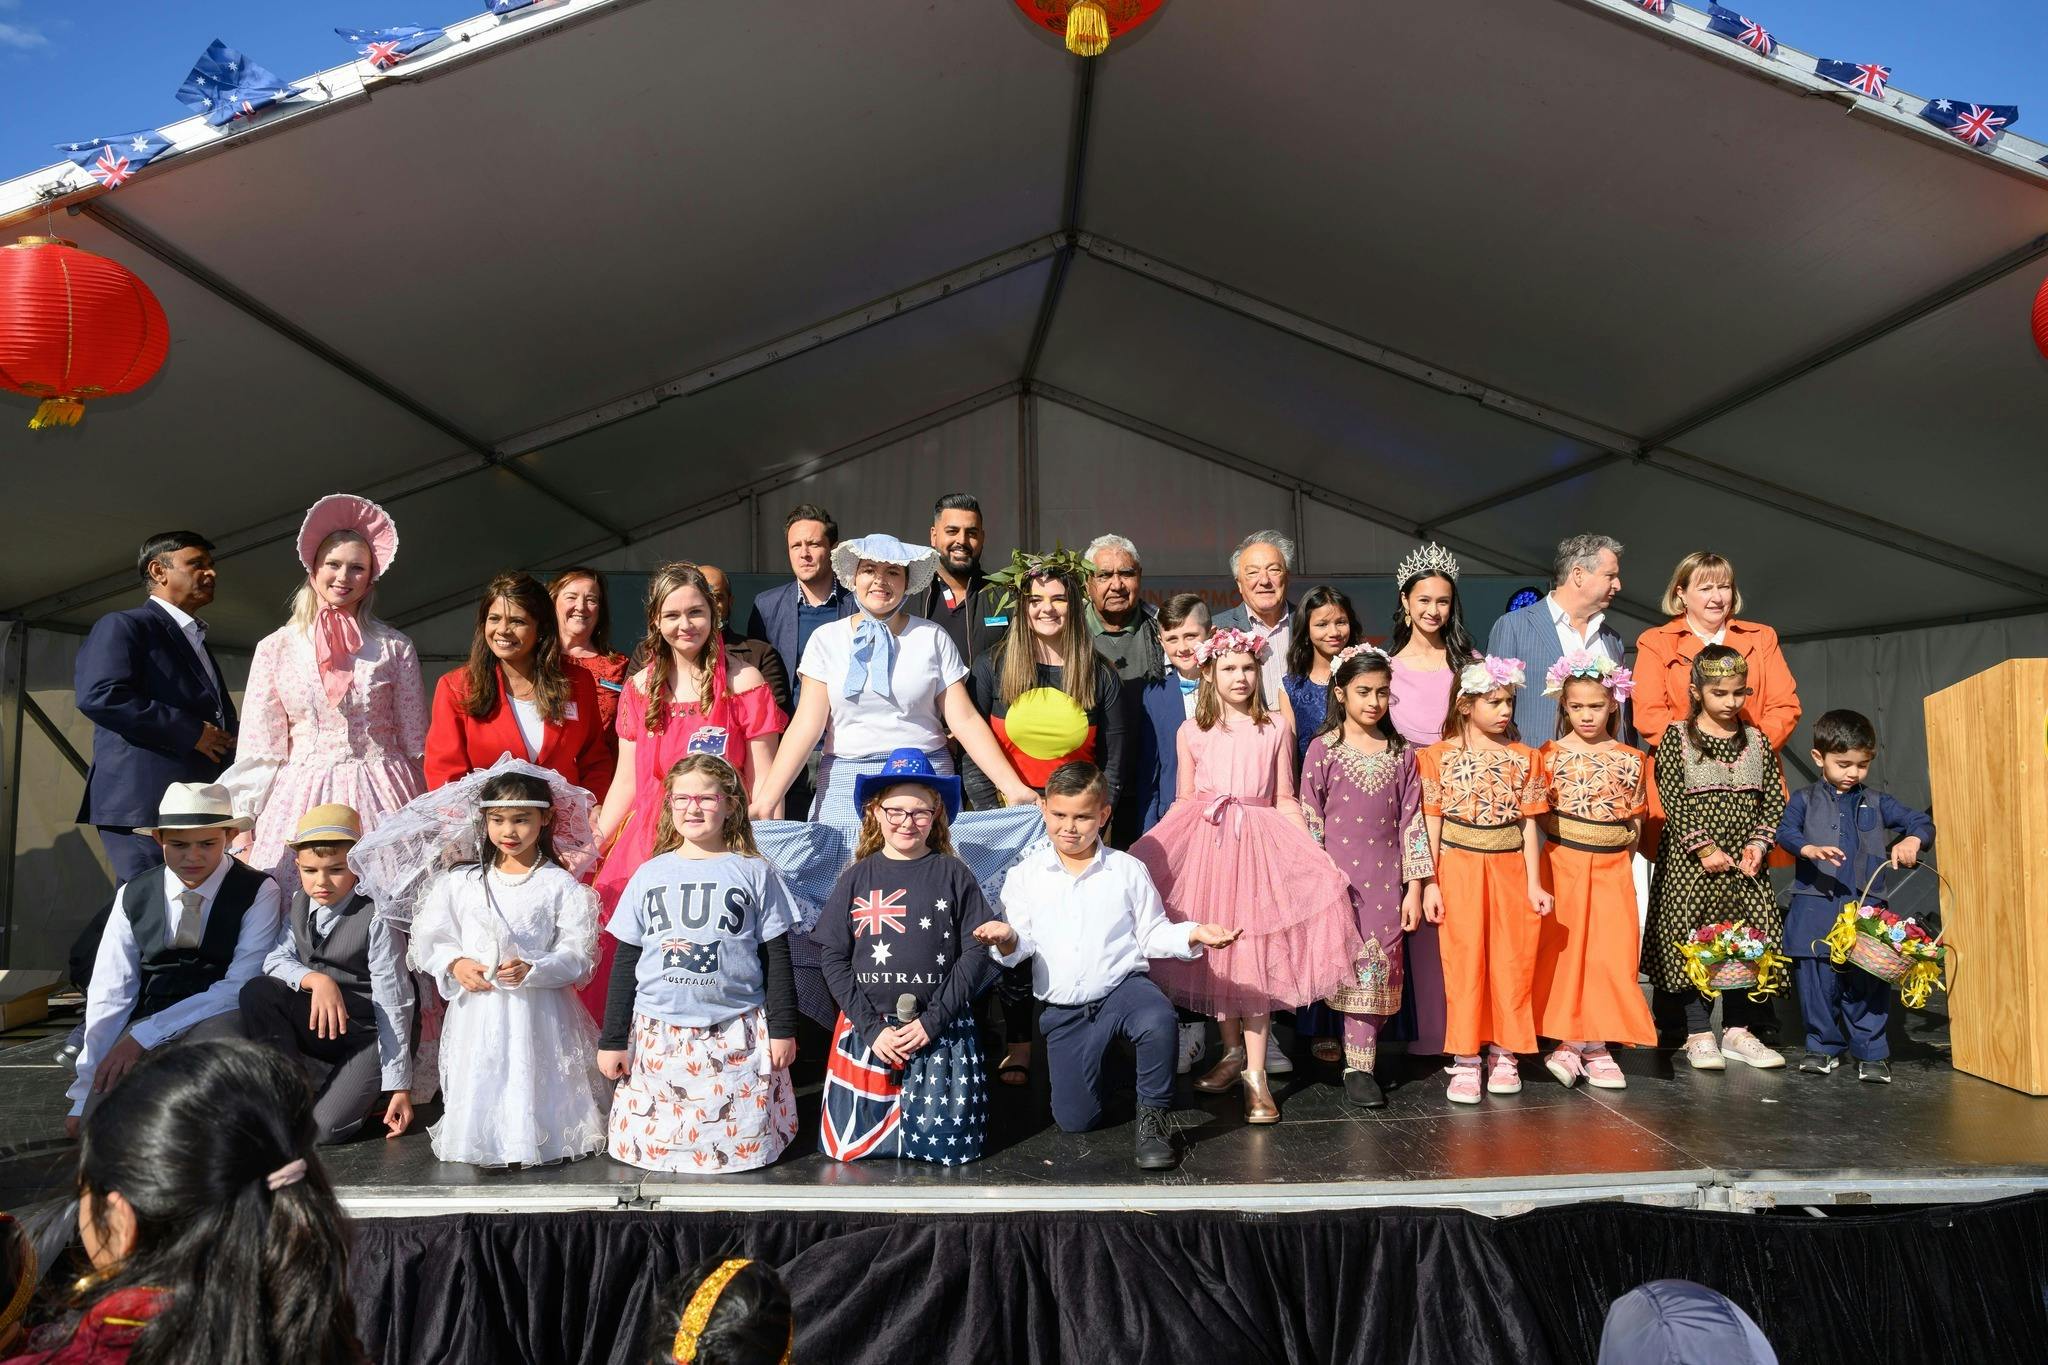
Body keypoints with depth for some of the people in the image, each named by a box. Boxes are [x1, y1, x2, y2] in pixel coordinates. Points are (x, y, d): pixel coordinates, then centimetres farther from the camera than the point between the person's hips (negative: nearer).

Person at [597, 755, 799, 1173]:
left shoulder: (755, 873, 2)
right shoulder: (649, 875, 7)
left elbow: (776, 957, 4)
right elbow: (625, 962, 9)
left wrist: (782, 1028, 0)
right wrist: (612, 1039, 6)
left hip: (738, 1034, -2)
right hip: (657, 1035, 2)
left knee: (743, 1145, 0)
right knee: (650, 1142, 3)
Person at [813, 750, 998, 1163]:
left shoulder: (954, 876, 2)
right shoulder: (858, 878, 4)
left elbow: (976, 953, -2)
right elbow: (833, 957, 2)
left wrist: (933, 1020, -10)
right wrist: (871, 1027, -8)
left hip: (943, 1028, -1)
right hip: (867, 1027, 1)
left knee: (946, 1144, -7)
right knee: (848, 1145, -4)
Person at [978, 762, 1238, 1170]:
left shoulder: (1128, 870, 1)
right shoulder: (1026, 875, 3)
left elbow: (1152, 934, 4)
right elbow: (1022, 945, 0)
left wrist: (1193, 935, -14)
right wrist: (1006, 938, -24)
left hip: (1123, 987, -2)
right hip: (1063, 1011, 2)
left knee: (1157, 1020, -38)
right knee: (1074, 1119, 2)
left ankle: (1153, 1116, -13)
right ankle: (1102, 1060, 37)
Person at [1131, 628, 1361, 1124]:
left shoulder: (1275, 730, 6)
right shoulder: (1192, 732, 6)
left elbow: (1285, 801, 7)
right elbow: (1184, 801, 10)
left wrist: (1317, 854, -3)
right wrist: (1152, 855, 2)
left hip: (1258, 843, -1)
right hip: (1204, 842, 1)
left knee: (1254, 956, -5)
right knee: (1213, 950, 7)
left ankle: (1255, 1073, 0)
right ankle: (1233, 1051, 27)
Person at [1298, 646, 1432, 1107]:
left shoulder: (1401, 752, 6)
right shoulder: (1324, 749, -1)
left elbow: (1411, 821, 6)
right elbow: (1309, 821, -1)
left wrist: (1414, 887, 3)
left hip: (1386, 878, 3)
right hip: (1339, 876, -2)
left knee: (1380, 969, 2)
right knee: (1353, 965, -3)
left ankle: (1360, 1064, 11)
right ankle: (1357, 1065, 5)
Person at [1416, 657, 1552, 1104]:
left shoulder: (1523, 757, 6)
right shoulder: (1439, 756, -1)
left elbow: (1527, 822, 6)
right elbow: (1433, 821, -1)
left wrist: (1534, 883, 2)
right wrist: (1430, 882, -5)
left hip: (1510, 870, 2)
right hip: (1459, 869, -2)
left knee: (1512, 963, 6)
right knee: (1463, 964, 0)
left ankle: (1504, 1054, 21)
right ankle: (1465, 1060, 9)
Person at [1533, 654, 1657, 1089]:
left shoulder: (1630, 760, 5)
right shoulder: (1550, 756, 0)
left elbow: (1635, 820, 10)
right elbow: (1536, 816, 1)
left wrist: (1622, 862, 5)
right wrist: (1536, 875, -6)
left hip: (1612, 869, 2)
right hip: (1562, 865, -2)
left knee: (1611, 954, 1)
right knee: (1565, 952, 0)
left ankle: (1594, 1045, 11)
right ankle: (1574, 1042, 8)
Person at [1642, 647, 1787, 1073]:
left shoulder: (1757, 741, 9)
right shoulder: (1677, 739, -3)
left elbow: (1774, 798, 8)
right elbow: (1674, 803, -10)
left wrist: (1758, 842, -6)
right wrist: (1705, 848, -15)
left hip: (1744, 862, 4)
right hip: (1691, 863, -4)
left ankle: (1738, 1031, 18)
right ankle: (1699, 1035, 7)